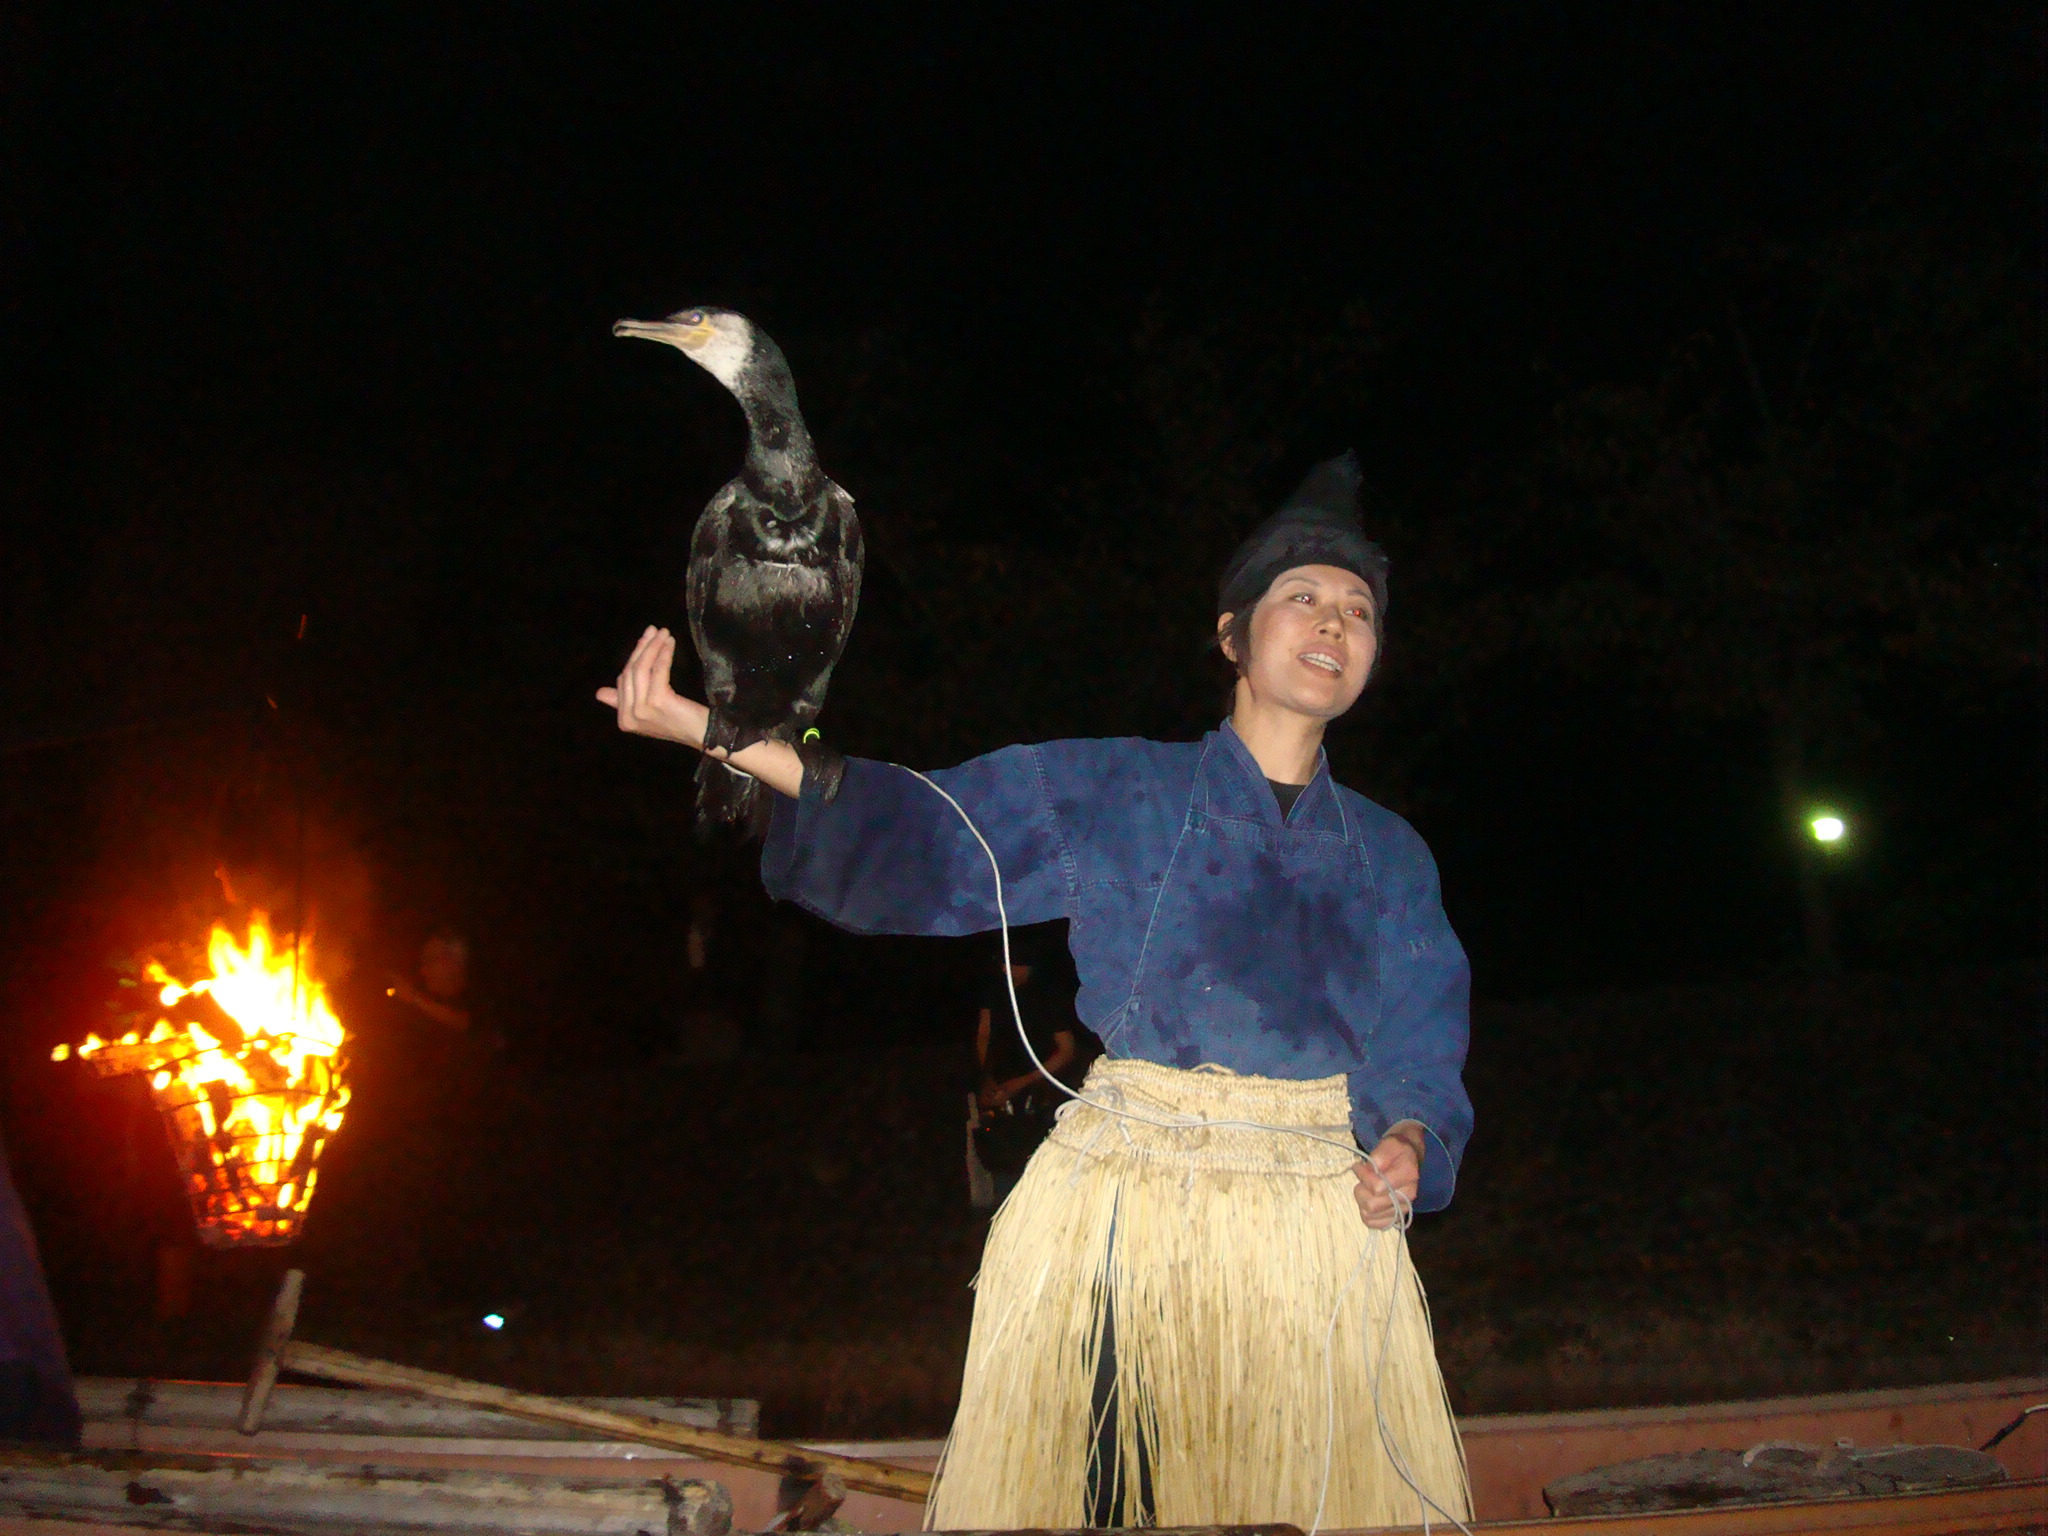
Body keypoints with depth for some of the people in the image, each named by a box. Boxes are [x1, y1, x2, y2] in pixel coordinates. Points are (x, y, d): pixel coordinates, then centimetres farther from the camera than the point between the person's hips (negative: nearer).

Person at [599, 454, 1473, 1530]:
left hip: (1318, 1212, 3)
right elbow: (918, 834, -1)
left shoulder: (1389, 853, 15)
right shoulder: (1118, 792, 7)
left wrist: (1405, 1140, -14)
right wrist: (705, 730, -10)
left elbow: (1418, 1049, 10)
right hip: (1122, 1201, -2)